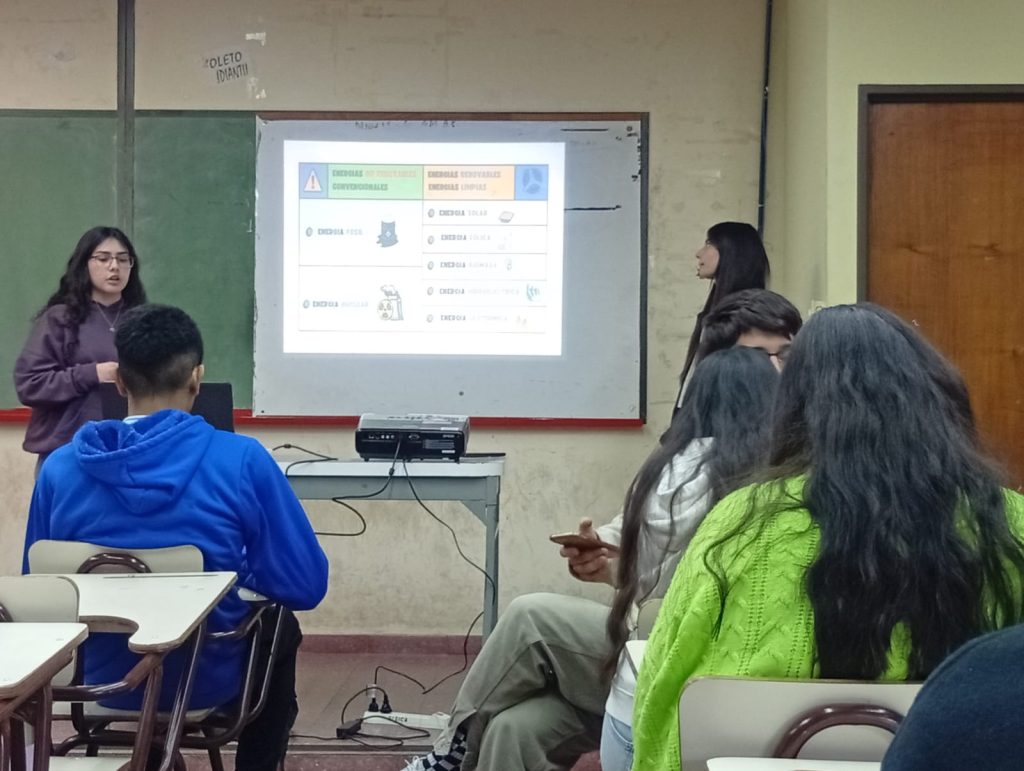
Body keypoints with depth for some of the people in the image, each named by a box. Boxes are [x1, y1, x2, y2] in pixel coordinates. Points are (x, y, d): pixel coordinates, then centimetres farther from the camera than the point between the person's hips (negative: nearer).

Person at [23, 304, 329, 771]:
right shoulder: (241, 460, -20)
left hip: (103, 680, 3)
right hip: (209, 680, -3)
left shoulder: (60, 468, -12)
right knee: (281, 626, 31)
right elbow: (305, 586, -15)